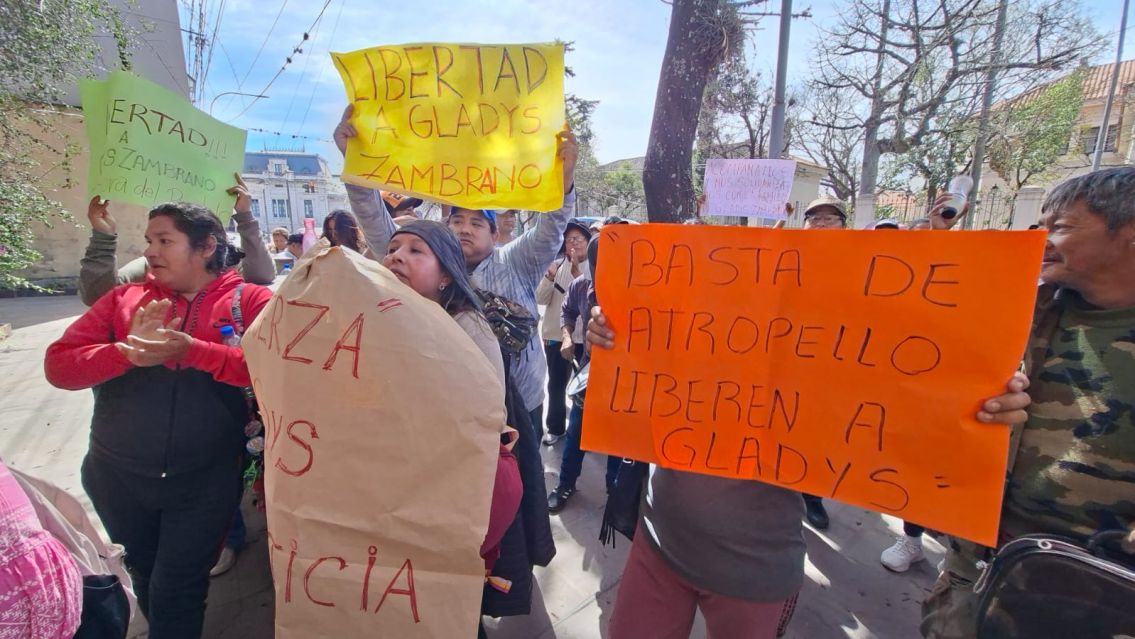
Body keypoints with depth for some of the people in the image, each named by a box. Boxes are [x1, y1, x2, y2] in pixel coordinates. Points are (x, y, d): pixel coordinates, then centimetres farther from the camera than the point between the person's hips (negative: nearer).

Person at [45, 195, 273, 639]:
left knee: (176, 592, 7)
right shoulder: (125, 298, 2)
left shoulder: (248, 300, -8)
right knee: (145, 578, 26)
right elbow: (58, 364, -4)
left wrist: (193, 351, -28)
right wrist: (128, 352, -21)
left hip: (205, 479, -4)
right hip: (118, 476, 5)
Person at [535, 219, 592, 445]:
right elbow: (541, 299, -3)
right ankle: (555, 427, 28)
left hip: (585, 335, -2)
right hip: (555, 334, 3)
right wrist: (549, 276, -17)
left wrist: (577, 272, -23)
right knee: (556, 384, 12)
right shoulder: (557, 265, 2)